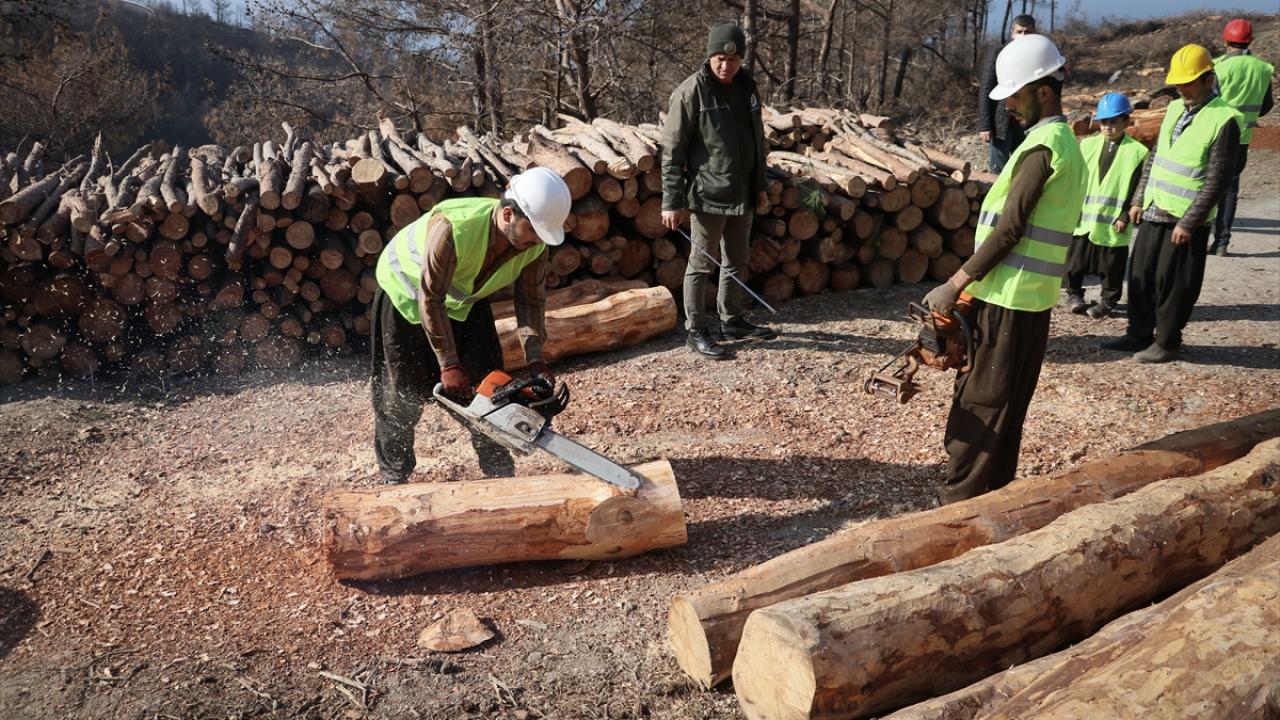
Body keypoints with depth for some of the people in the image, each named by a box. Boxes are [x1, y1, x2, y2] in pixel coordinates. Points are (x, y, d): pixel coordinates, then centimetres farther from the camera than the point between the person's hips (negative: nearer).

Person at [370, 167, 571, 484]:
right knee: (404, 393, 2)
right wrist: (449, 364, -29)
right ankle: (394, 476, 22)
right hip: (407, 291, -5)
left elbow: (531, 298, -14)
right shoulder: (453, 227, -42)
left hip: (465, 298, 5)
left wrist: (535, 359, -25)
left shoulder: (535, 242, -24)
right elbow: (430, 298, -34)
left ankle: (500, 474, 13)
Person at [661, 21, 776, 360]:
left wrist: (759, 185, 17)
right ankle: (696, 331, 12)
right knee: (701, 265, 2)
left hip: (742, 195, 7)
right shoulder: (691, 92, -13)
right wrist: (672, 202, -15)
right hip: (707, 195, -7)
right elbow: (672, 149, -12)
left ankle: (733, 320, 31)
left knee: (737, 262, 16)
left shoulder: (746, 87, 8)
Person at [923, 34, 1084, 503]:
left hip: (1008, 299, -10)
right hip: (1031, 298, 10)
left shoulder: (1042, 146, -15)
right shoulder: (1066, 142, 17)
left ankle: (958, 504, 4)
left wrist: (955, 285, -15)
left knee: (979, 407, -4)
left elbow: (1009, 229, -20)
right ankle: (992, 495, 26)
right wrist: (972, 282, 16)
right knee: (1005, 407, 16)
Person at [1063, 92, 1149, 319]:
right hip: (1084, 217, 2)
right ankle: (1074, 294, 30)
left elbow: (1137, 189, -3)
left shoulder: (1137, 152, -3)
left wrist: (1125, 215, -10)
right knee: (1075, 261, 11)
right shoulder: (1088, 145, 4)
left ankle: (1108, 301, 22)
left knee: (1111, 267, 7)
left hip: (1114, 221, -2)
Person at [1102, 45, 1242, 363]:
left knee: (1173, 284, 2)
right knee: (1140, 276, 11)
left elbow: (1218, 180, -15)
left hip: (1185, 221, -7)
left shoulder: (1223, 119, -13)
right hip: (1153, 213, 7)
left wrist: (1188, 222, -17)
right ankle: (1138, 334, 24)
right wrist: (1138, 200, 12)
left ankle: (1167, 342, 16)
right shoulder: (1175, 108, 10)